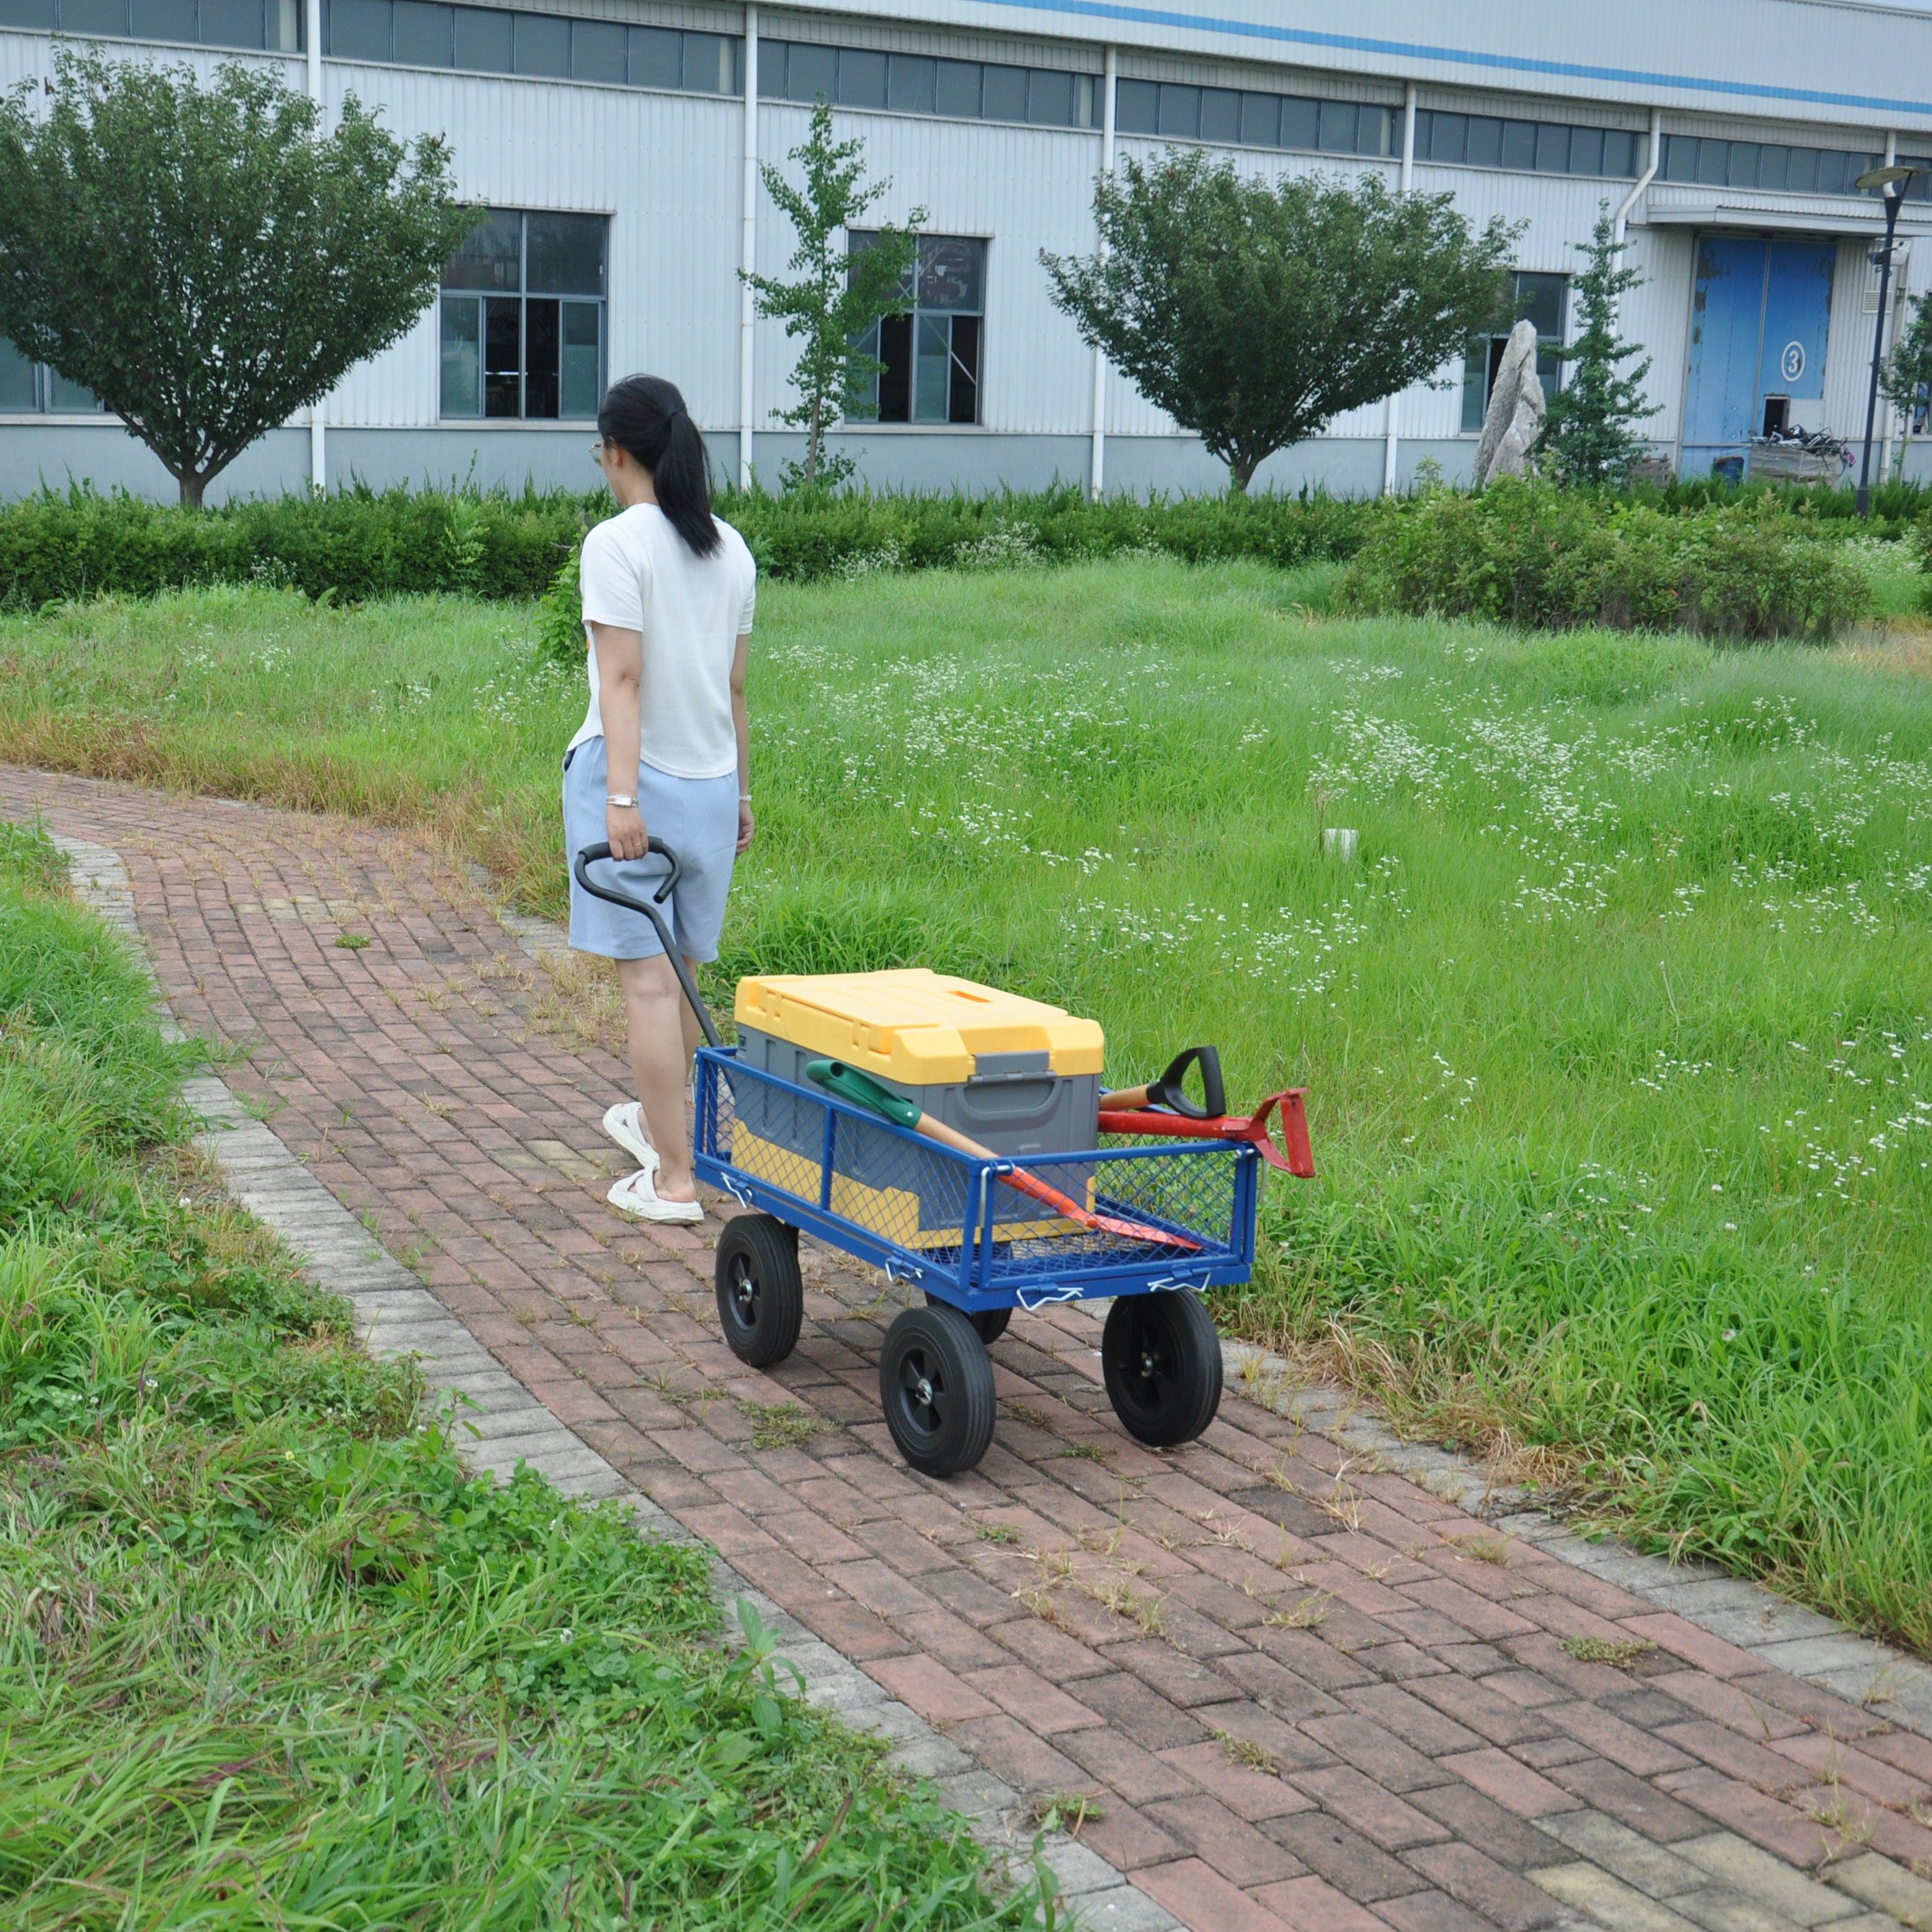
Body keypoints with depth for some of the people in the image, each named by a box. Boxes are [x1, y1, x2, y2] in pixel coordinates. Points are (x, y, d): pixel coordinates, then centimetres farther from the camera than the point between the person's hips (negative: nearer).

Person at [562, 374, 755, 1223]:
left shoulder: (617, 542, -10)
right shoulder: (731, 548, 10)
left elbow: (622, 677, -17)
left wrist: (622, 795, -20)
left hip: (634, 777, -6)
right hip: (710, 783, 7)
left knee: (647, 977, -4)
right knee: (680, 968, 19)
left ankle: (673, 1179, -3)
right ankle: (658, 1120, 38)